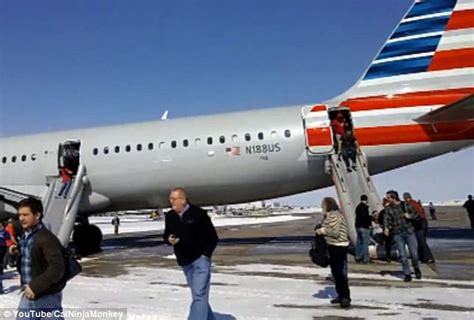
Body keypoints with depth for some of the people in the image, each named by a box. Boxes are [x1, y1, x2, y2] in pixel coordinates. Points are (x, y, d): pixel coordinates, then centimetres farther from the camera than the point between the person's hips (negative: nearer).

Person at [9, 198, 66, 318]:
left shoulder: (47, 238, -20)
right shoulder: (25, 237, 8)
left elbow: (57, 267, -26)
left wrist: (36, 286, -25)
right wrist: (16, 253, 4)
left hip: (47, 297, -8)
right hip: (28, 295, 8)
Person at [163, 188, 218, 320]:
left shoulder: (199, 213, -13)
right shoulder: (169, 216, 1)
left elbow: (213, 237, -7)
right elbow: (166, 235, 15)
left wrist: (205, 254, -12)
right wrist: (169, 239, -8)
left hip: (200, 259, -5)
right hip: (184, 262, 6)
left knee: (199, 294, -12)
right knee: (198, 294, 17)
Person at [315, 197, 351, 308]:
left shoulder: (334, 216, -18)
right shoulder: (328, 216, 13)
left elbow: (335, 232, -24)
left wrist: (323, 230, -15)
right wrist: (321, 230, 5)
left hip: (339, 247, -11)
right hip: (333, 246, 11)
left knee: (340, 273, -6)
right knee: (335, 272, 15)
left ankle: (346, 297, 1)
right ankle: (341, 295, 26)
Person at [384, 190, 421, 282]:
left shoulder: (406, 205, 2)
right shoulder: (388, 208, 0)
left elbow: (415, 213, 11)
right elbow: (386, 219, -10)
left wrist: (410, 216, -10)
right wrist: (386, 228, -29)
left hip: (409, 231, 0)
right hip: (397, 234, 0)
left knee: (414, 253, 3)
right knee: (403, 255, -1)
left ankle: (416, 268, 32)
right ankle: (407, 274, 12)